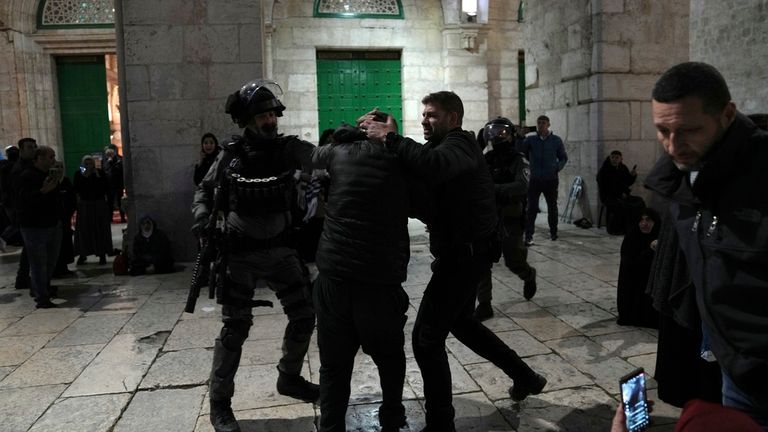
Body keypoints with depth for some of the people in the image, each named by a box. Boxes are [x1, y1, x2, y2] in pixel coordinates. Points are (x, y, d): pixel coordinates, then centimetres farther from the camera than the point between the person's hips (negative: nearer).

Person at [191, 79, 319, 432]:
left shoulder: (288, 148, -4)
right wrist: (203, 218, -10)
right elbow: (204, 190, 8)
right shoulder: (230, 155, -5)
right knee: (236, 327, -2)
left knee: (304, 316, 7)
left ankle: (289, 378, 32)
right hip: (239, 253, -3)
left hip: (280, 249, 3)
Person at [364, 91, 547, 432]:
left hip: (465, 254, -11)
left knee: (426, 337, -6)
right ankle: (525, 377, 39)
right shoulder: (443, 147, 16)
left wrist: (391, 139, -32)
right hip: (463, 251, 11)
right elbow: (426, 203, 4)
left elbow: (435, 165, -41)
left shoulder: (459, 143, -14)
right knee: (459, 321, 27)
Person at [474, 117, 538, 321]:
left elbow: (522, 187, -26)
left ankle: (529, 276, 38)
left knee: (513, 261, 2)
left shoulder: (518, 161, -8)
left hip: (510, 220, -4)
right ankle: (484, 305, 2)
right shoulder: (486, 159, 7)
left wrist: (494, 189, -37)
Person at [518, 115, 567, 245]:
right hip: (535, 180, -1)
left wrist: (558, 167, -6)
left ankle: (553, 232, 32)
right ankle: (528, 236, -7)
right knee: (532, 208, -8)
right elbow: (519, 149, -11)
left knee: (552, 207, 15)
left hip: (551, 180, 1)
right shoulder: (530, 139, 2)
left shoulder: (556, 140, 3)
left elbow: (563, 158, 10)